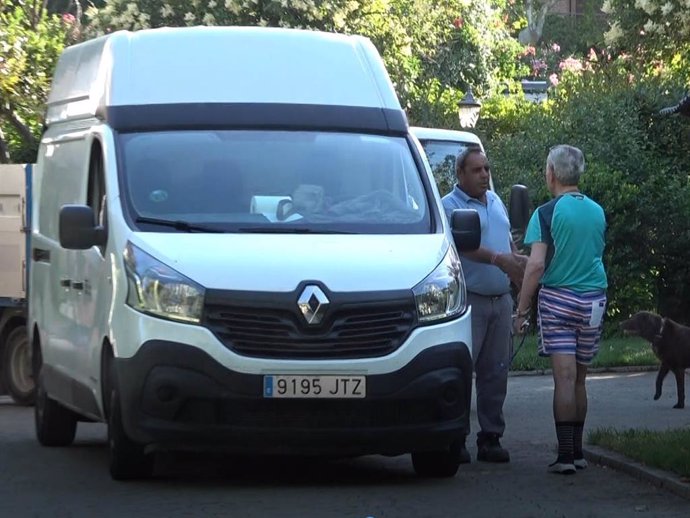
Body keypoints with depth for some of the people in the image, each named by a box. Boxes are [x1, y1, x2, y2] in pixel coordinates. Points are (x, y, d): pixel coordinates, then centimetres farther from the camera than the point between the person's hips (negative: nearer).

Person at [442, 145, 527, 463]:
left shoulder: (495, 202, 18)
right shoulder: (450, 206, -6)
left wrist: (518, 265, 14)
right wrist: (498, 259, -32)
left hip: (500, 300, 7)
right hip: (469, 301, -7)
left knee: (496, 372, 7)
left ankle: (491, 438, 11)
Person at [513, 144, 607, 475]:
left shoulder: (547, 213, -8)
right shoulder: (597, 212, 9)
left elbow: (536, 265, -14)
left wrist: (521, 310, -9)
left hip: (558, 298, -4)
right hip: (593, 300, 5)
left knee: (565, 377, -8)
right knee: (578, 379, 13)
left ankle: (566, 454, -14)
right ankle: (578, 452, 18)